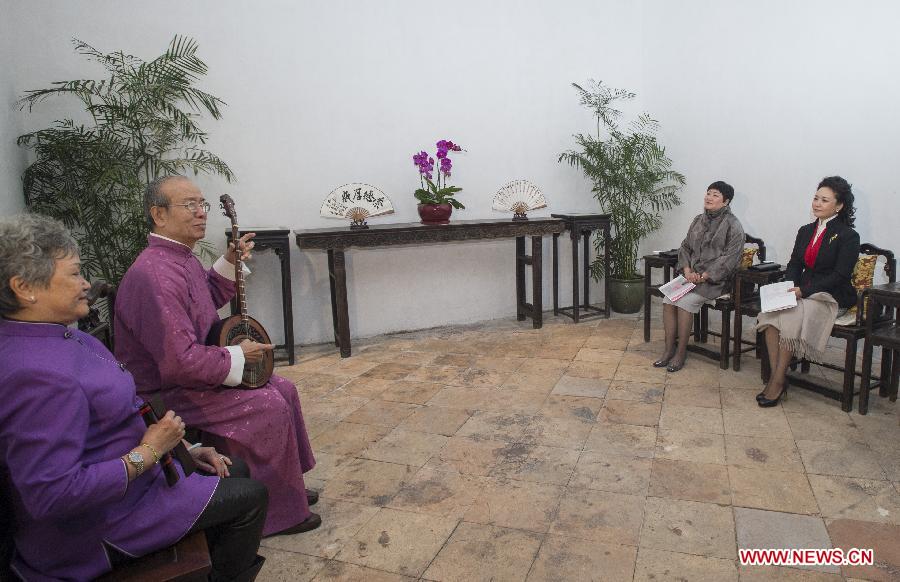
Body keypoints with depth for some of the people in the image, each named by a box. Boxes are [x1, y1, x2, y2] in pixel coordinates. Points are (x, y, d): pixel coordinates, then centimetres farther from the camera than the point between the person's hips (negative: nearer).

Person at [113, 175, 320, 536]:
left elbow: (211, 300, 24)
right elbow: (181, 361, -33)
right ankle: (277, 514, 0)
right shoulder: (155, 276, -29)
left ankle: (289, 489, 23)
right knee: (270, 407, -19)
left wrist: (230, 262, 8)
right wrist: (238, 356, -19)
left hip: (196, 373, 11)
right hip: (169, 395, -10)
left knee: (283, 388, 9)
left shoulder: (182, 258, 4)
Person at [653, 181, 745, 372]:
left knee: (684, 302, -27)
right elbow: (685, 246, 15)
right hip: (692, 275, 6)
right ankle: (669, 350, -10)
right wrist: (687, 270, -3)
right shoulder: (699, 220, 15)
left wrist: (704, 276, -18)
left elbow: (730, 258, -13)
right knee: (668, 300, -18)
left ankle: (681, 353, -14)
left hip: (715, 280, -6)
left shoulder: (733, 225, -6)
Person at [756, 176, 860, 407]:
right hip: (801, 292, 5)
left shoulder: (848, 236, -5)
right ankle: (775, 375, -23)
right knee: (770, 312, -25)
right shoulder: (806, 231, 16)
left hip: (831, 296, -5)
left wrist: (804, 291, -19)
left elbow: (840, 276, -12)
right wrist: (790, 285, -6)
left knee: (791, 318, -32)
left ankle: (778, 381, -21)